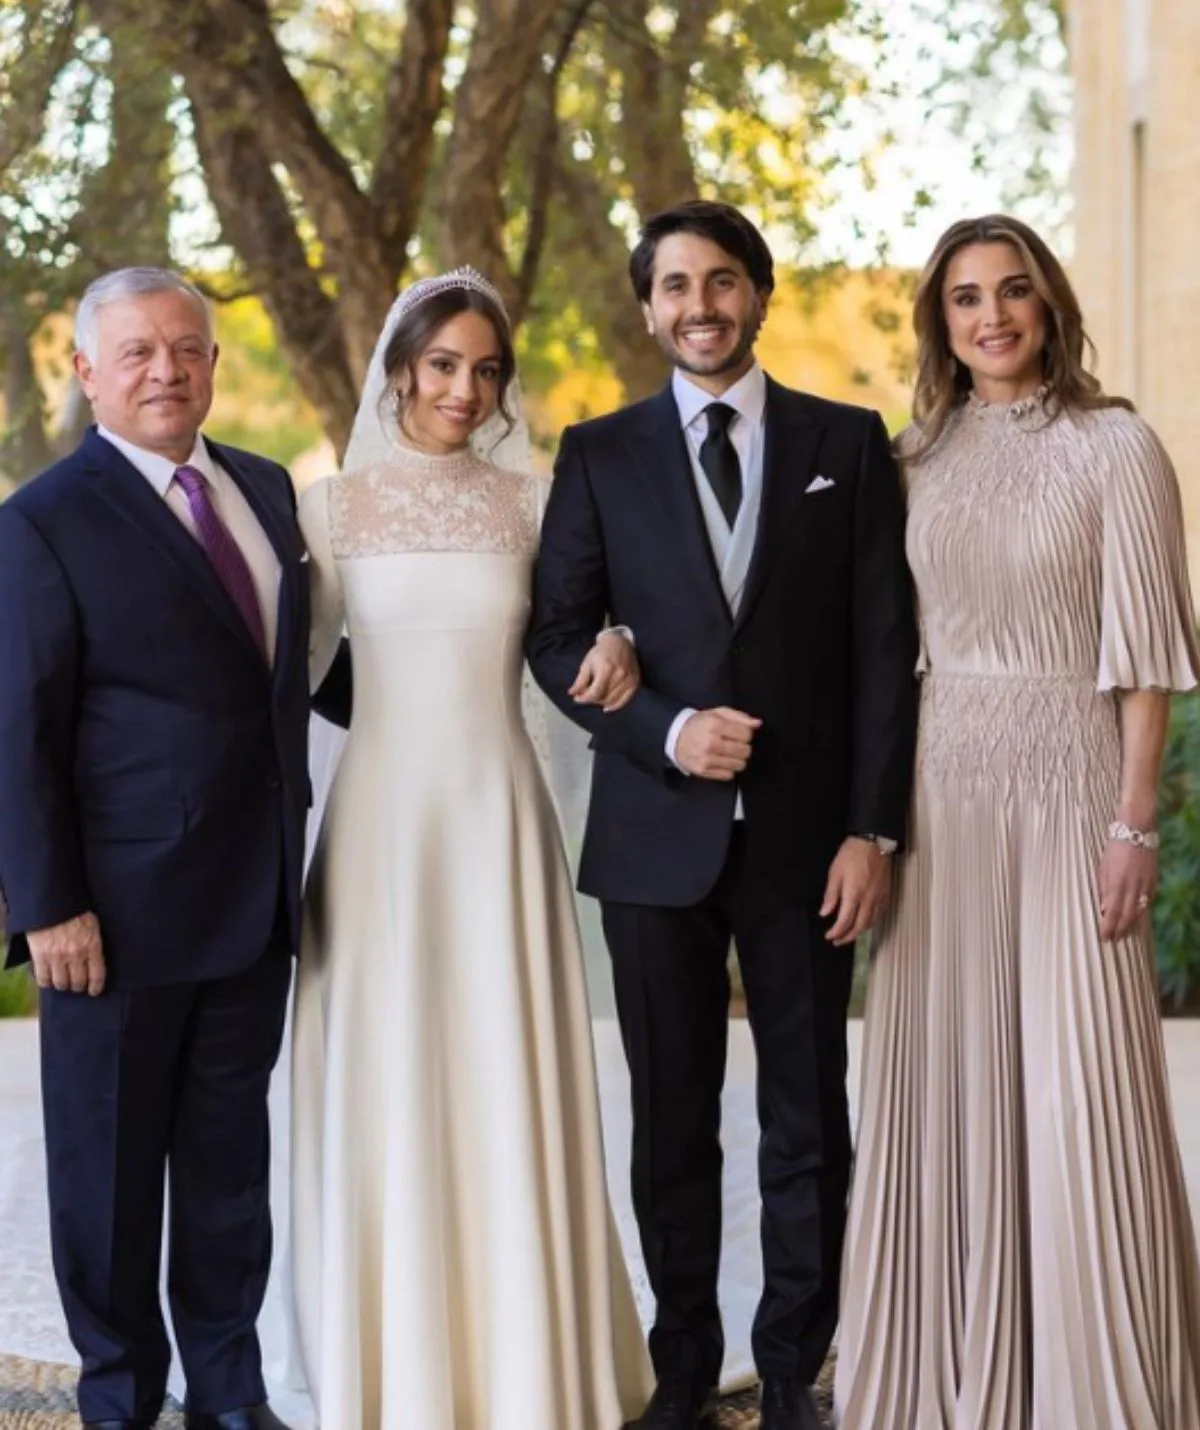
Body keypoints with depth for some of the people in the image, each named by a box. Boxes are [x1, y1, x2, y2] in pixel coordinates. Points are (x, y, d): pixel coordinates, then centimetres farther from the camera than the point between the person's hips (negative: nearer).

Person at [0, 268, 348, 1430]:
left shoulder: (264, 490, 9)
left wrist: (292, 849, 13)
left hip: (256, 898, 6)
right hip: (122, 909, -6)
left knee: (231, 1152, 15)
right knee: (111, 1160, 9)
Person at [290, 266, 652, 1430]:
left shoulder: (531, 502, 6)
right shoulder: (334, 505, 3)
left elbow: (568, 640, 13)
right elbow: (295, 667, 8)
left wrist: (614, 646, -8)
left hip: (499, 812, 1)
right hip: (380, 812, -1)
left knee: (510, 1079, 2)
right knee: (383, 1083, 2)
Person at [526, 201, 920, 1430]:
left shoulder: (847, 443, 5)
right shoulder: (600, 454, 6)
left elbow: (884, 645, 1)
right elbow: (557, 637, 4)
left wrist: (872, 827, -6)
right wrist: (665, 731, -13)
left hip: (804, 833, 0)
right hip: (656, 833, 1)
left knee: (809, 1119, 6)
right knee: (671, 1121, 8)